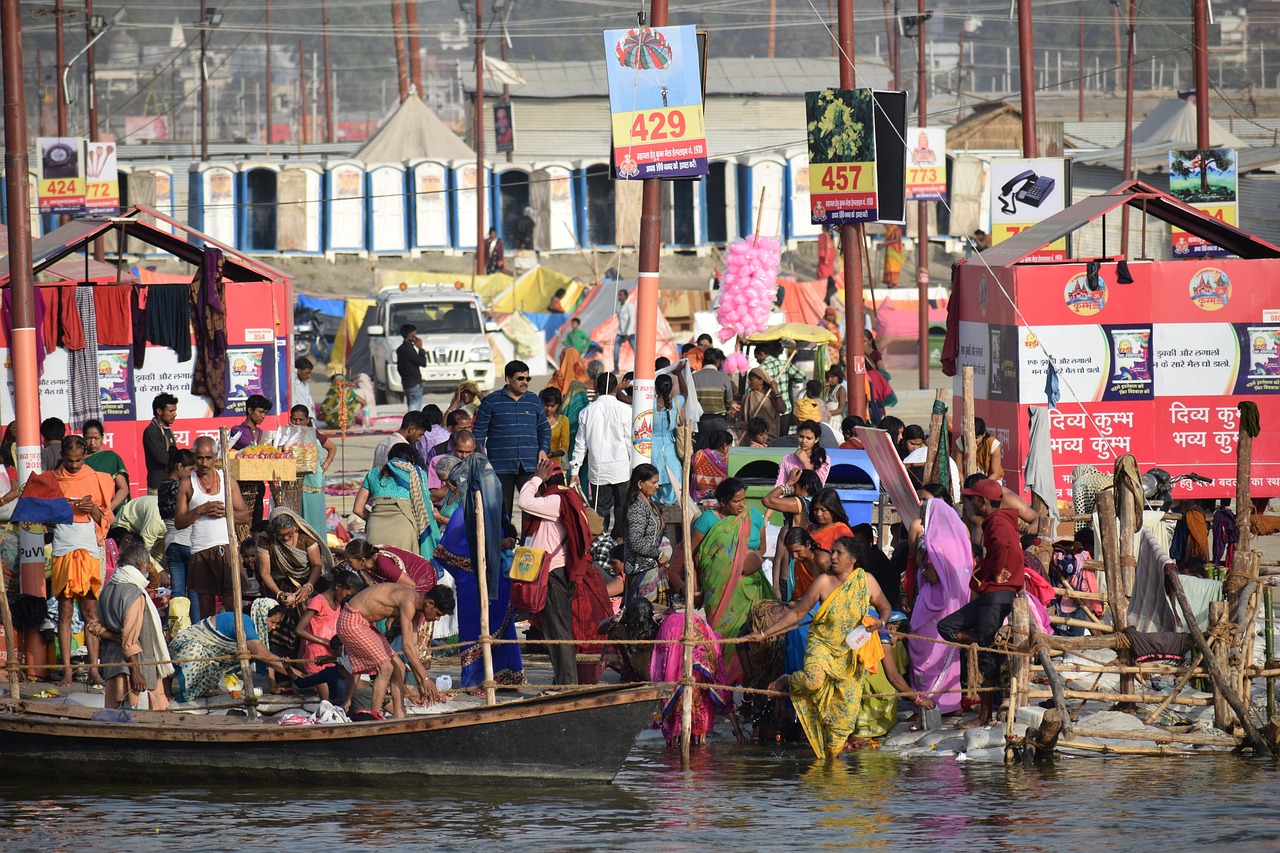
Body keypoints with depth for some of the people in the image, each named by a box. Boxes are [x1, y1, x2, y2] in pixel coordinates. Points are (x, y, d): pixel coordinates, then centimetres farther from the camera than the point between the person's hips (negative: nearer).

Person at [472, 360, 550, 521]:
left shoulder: (534, 401, 13)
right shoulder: (491, 402, 3)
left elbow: (544, 429, 21)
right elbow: (479, 432, 4)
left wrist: (544, 449, 5)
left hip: (530, 466, 2)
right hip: (500, 466, -2)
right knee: (502, 509, 3)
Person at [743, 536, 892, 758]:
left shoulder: (866, 582, -2)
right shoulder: (824, 582, -6)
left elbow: (885, 608, 13)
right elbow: (797, 613, 0)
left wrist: (880, 622, -13)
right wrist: (763, 634, -2)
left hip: (850, 655, 2)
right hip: (822, 645, -2)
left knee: (845, 711, -2)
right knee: (814, 680, -34)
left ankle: (832, 754, 16)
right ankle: (788, 682, 0)